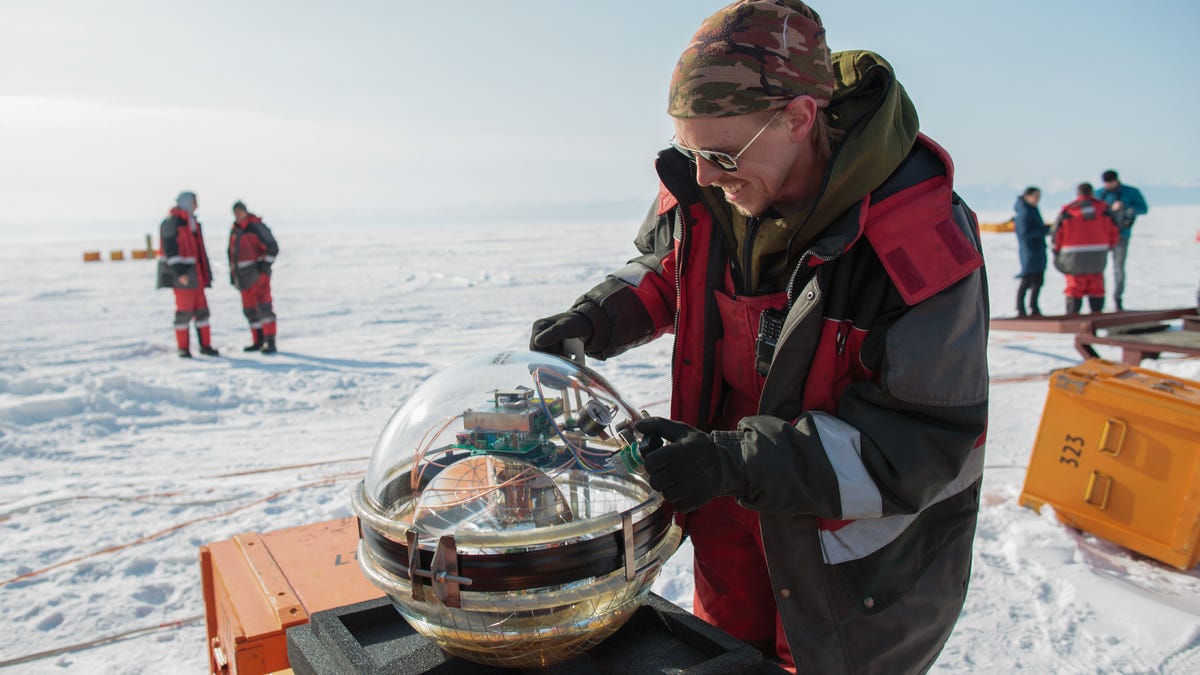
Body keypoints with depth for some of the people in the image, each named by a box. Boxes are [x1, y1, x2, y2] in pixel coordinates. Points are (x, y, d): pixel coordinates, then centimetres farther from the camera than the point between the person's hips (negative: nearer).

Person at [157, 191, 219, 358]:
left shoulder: (193, 223, 17)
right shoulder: (172, 222, -10)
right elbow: (170, 249, -17)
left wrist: (205, 274, 20)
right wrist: (180, 272, -22)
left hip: (195, 273, 8)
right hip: (180, 273, -8)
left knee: (201, 309, 8)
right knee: (184, 310, -4)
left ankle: (205, 345, 14)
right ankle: (183, 348, 5)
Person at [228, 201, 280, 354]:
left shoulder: (256, 226, -7)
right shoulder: (234, 230, 15)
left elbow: (273, 247, -11)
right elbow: (232, 252, 23)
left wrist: (265, 265, -16)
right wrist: (232, 273, 19)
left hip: (257, 273, -8)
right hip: (242, 276, 8)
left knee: (263, 306, -14)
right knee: (250, 310, 9)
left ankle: (270, 342, -17)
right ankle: (258, 342, 18)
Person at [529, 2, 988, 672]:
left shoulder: (919, 239, -30)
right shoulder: (705, 190, -13)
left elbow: (923, 444, -28)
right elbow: (664, 266, 10)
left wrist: (734, 463, -36)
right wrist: (597, 320, -10)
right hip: (737, 507, 5)